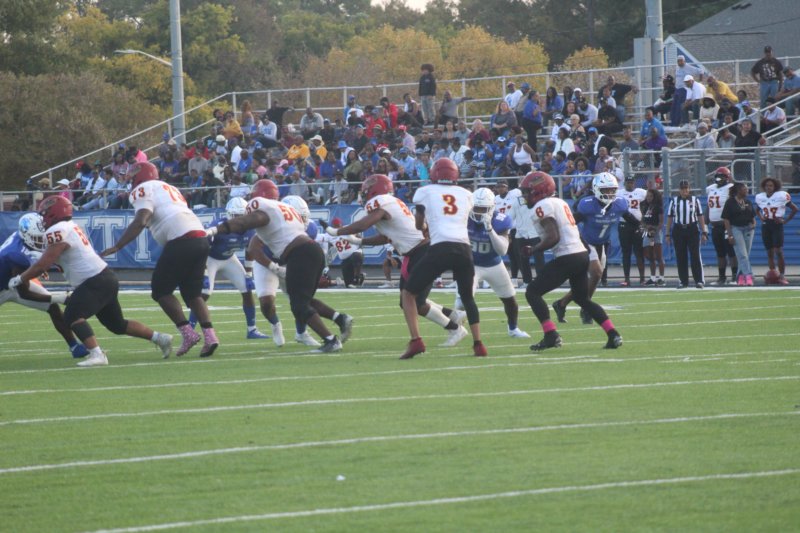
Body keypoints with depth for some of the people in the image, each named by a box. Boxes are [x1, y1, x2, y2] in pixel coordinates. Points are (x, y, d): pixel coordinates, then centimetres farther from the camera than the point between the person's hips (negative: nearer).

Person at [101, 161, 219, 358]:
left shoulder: (143, 190, 3)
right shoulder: (169, 189, 29)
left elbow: (140, 221, -12)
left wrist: (117, 247, -14)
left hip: (181, 240, -8)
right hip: (201, 237, 8)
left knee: (160, 290, 4)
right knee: (192, 293, 16)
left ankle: (188, 334, -2)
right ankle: (209, 335, 2)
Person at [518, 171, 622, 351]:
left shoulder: (542, 207, -9)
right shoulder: (559, 202, 20)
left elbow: (553, 237, -18)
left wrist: (534, 249, -5)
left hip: (567, 258, -9)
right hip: (582, 254, 9)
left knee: (533, 292, -3)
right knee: (583, 299, 23)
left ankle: (551, 335, -10)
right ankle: (613, 334, 15)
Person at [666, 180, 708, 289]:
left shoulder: (695, 200, 6)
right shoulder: (674, 201, 7)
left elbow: (700, 217, 6)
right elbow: (669, 218, 10)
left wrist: (704, 233, 1)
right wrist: (668, 234, 6)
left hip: (692, 230, -2)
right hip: (678, 230, 2)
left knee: (695, 255, -7)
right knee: (680, 257, 3)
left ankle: (699, 280, -6)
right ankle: (683, 281, 11)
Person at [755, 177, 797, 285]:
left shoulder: (781, 196, -7)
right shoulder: (760, 197, 7)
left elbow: (794, 209, 0)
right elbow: (758, 210, 28)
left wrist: (786, 220, -5)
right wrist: (761, 218, 9)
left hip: (777, 225, -5)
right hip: (765, 226, 5)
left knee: (779, 251, -12)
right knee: (769, 252, 5)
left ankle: (782, 276, -10)